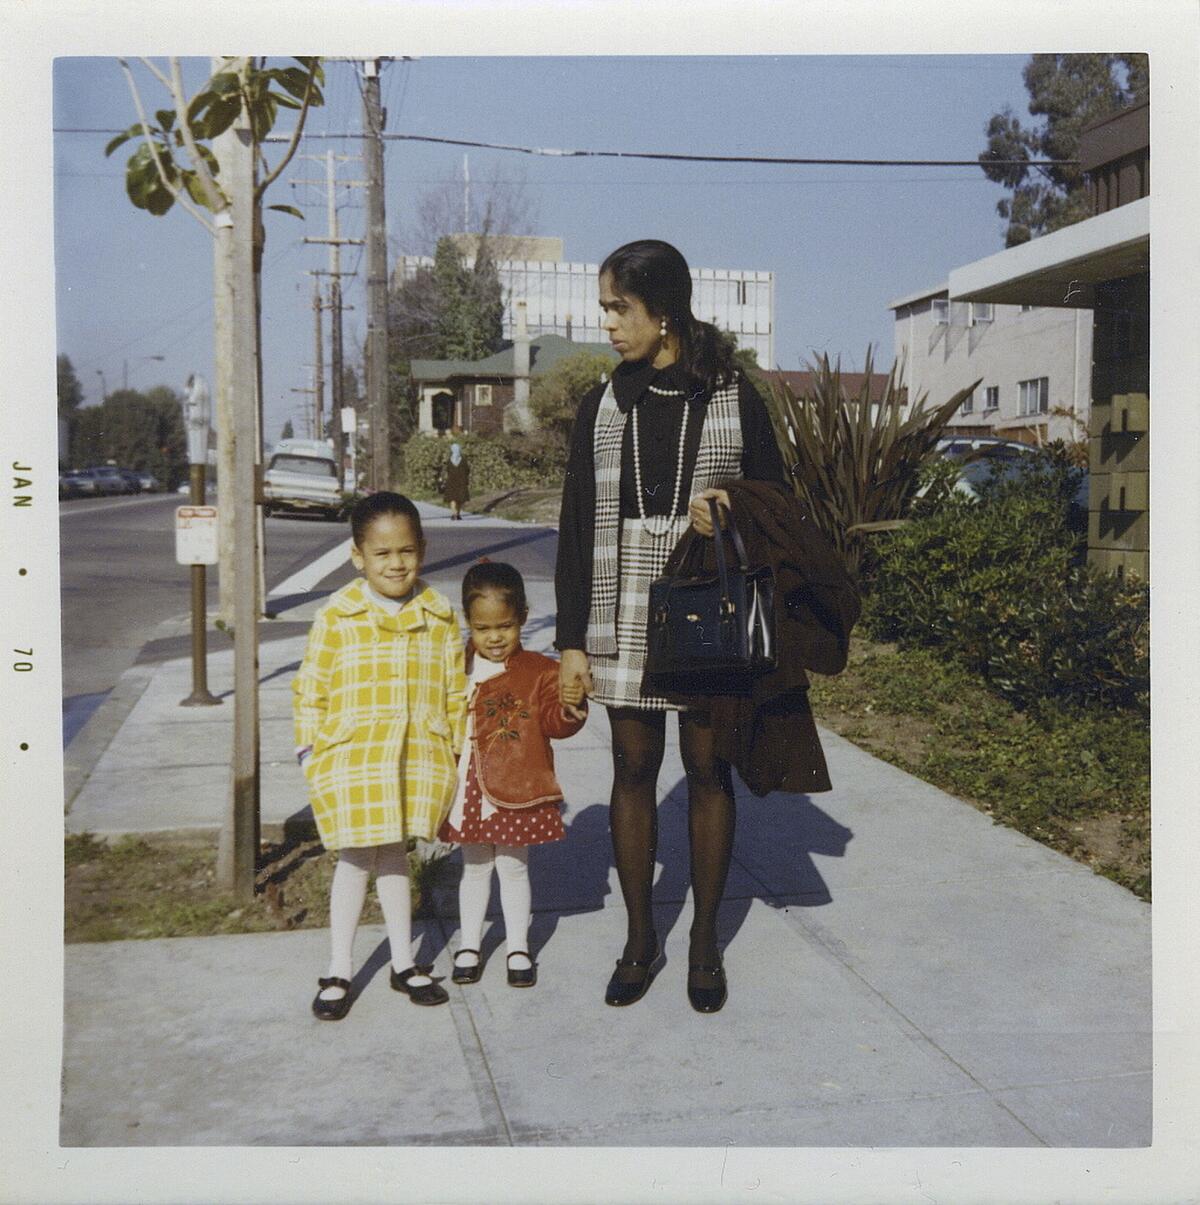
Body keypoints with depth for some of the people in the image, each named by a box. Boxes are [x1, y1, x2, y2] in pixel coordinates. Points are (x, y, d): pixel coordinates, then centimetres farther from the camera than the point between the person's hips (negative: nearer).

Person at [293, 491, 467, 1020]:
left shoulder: (439, 617, 2)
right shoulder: (336, 618, -6)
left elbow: (456, 692, 8)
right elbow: (310, 690, -1)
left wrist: (462, 753, 8)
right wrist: (311, 754, -4)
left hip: (418, 760, 2)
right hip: (350, 762, -2)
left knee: (395, 855, 15)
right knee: (356, 858, 5)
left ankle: (403, 964, 29)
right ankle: (338, 972, 21)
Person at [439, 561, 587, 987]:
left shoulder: (538, 671, -6)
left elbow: (553, 723, -9)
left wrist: (570, 706, -29)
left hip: (516, 789, -2)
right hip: (467, 790, 2)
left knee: (513, 867, 11)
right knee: (474, 868, 16)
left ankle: (518, 948, 27)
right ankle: (468, 946, 30)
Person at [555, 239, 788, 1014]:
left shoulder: (734, 398, 0)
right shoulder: (604, 406, 6)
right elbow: (577, 526, 5)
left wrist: (731, 515, -18)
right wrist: (572, 639, 2)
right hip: (624, 616, 2)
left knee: (708, 772, 6)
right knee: (633, 771, 7)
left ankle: (705, 942, 21)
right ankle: (640, 939, 22)